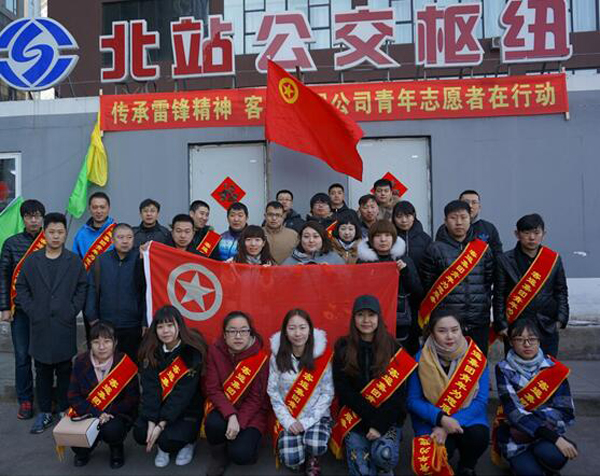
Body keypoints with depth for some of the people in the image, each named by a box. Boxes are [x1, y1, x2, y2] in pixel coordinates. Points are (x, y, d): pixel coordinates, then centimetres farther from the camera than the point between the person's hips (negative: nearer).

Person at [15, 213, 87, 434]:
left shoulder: (75, 261, 0)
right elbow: (21, 287, 7)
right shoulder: (32, 260, 4)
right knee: (42, 371, 11)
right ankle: (44, 411, 23)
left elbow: (83, 288, 2)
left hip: (65, 326, -1)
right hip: (39, 326, 2)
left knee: (65, 370, 8)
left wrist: (72, 311, -6)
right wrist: (31, 310, -2)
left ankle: (64, 410, 21)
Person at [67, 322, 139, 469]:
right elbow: (73, 395, -7)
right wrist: (96, 414, -20)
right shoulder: (81, 361, -6)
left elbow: (132, 399, -11)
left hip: (117, 414, -2)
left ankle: (116, 448, 6)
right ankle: (83, 451, 17)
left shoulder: (125, 363, -14)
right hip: (88, 415, 3)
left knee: (111, 430, -32)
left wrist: (107, 414, -23)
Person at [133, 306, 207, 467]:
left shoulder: (193, 351, -20)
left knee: (169, 439, -24)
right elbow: (150, 388, -13)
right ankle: (162, 447, 15)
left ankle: (188, 443, 11)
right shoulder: (150, 351, -8)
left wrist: (161, 424, -24)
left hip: (186, 410, -4)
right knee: (140, 433, -19)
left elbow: (183, 392, -22)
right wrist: (151, 422, -22)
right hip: (158, 406, 4)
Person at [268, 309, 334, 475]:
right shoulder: (277, 356, -5)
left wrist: (307, 421, -14)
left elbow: (327, 393, -7)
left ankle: (312, 457, 8)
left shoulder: (323, 355, -10)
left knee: (316, 446, -29)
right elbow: (273, 392, -2)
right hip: (289, 418, 1)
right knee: (291, 460, -20)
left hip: (317, 416, -1)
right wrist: (288, 421, -12)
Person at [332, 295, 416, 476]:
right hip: (355, 419, 0)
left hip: (388, 418, 0)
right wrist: (370, 416, -14)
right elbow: (343, 389, -5)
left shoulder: (392, 347, -1)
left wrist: (380, 423, -15)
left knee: (384, 454, -26)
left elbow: (398, 392, -5)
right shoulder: (343, 348, 0)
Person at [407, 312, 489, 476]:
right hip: (431, 421, -1)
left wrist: (448, 425, -22)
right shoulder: (421, 359, -14)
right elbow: (413, 400, -10)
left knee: (479, 437, -28)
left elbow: (480, 400, -12)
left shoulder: (476, 357, -12)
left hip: (467, 418, 1)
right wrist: (441, 419, -27)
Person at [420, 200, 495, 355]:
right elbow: (426, 286, 1)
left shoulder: (483, 248, 9)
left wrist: (484, 304, 9)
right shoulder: (435, 249, -2)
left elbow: (489, 281, 15)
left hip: (479, 320, 3)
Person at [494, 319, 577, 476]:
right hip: (515, 432, -2)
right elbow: (513, 410, -20)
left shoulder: (554, 368, -3)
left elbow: (565, 411, -7)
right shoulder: (504, 369, -9)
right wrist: (554, 438, -28)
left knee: (552, 454, -30)